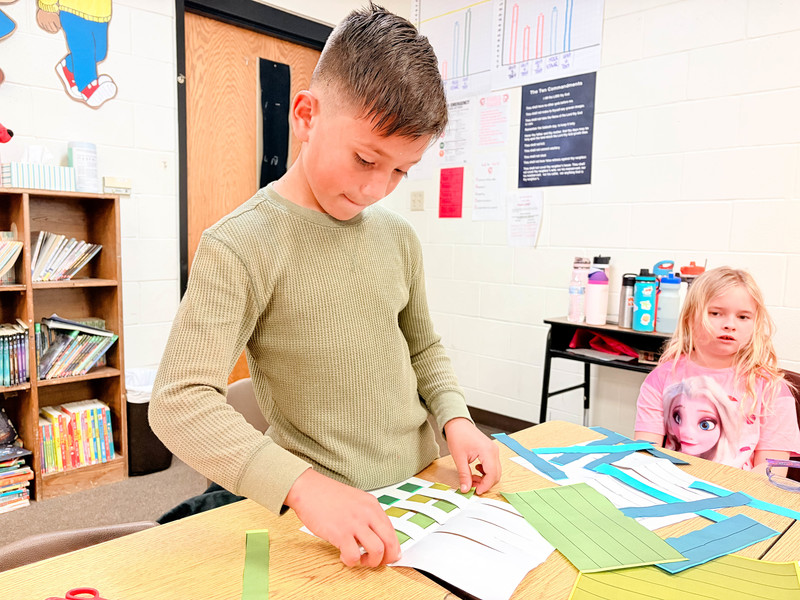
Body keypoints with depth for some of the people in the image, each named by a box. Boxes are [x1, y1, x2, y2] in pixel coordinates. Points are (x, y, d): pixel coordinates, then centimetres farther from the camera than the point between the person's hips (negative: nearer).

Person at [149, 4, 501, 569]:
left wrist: (455, 417, -5)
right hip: (328, 505, -3)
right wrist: (303, 486, -34)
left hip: (425, 483, 4)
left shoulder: (398, 236, 2)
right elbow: (179, 402, -23)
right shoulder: (239, 247, -17)